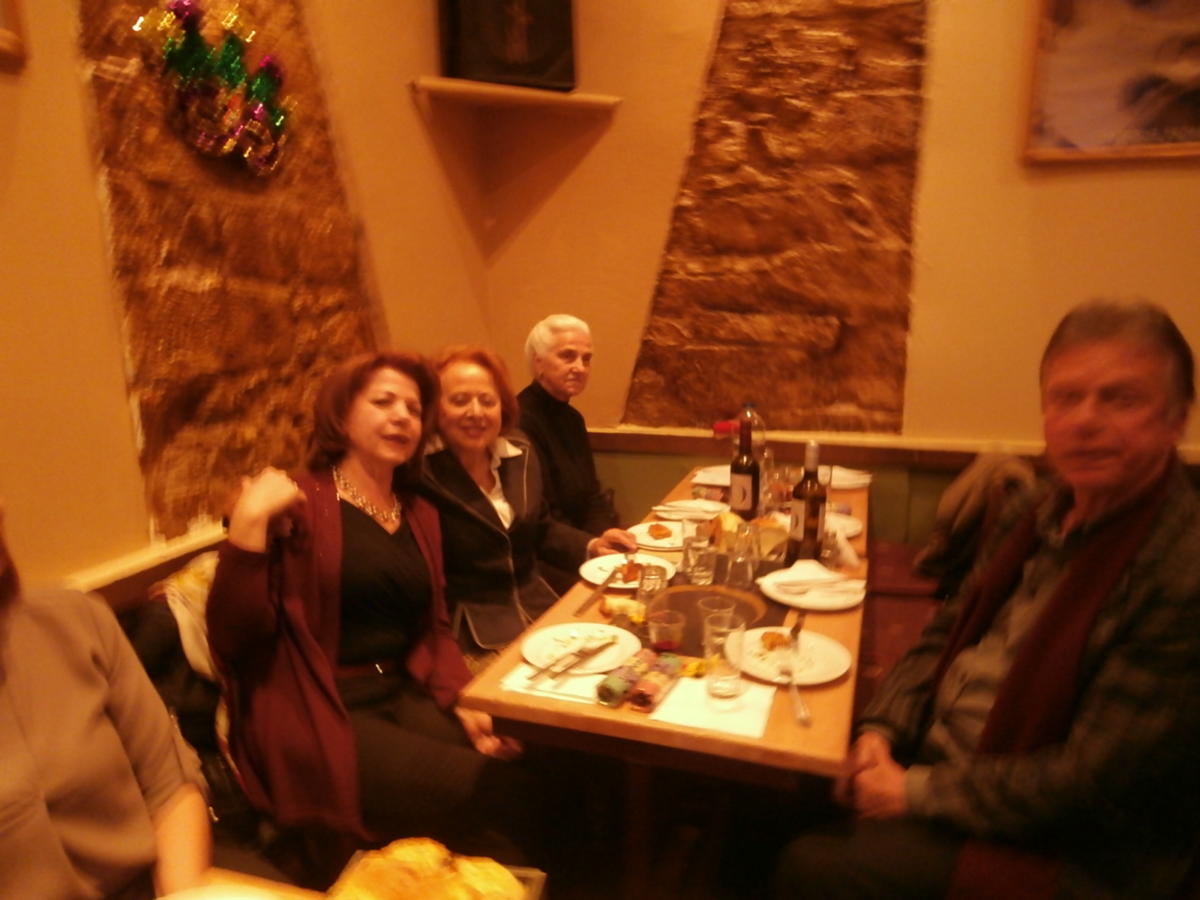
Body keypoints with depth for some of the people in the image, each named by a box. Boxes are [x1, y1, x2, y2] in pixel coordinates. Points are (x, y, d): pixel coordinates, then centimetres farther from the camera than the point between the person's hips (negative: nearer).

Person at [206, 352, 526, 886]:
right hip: (315, 716, -6)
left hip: (402, 697, 6)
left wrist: (462, 702, 0)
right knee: (480, 788, -21)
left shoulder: (419, 516, 13)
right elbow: (234, 638, -12)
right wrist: (248, 527, -23)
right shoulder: (299, 506, -7)